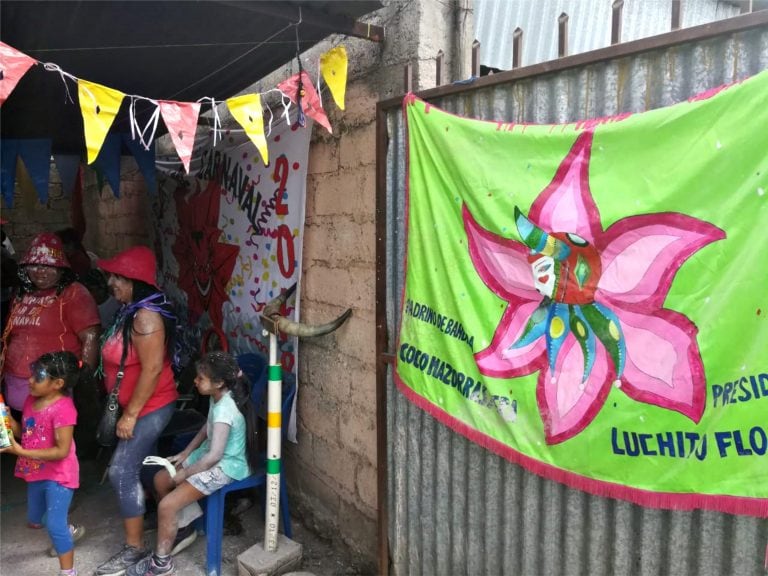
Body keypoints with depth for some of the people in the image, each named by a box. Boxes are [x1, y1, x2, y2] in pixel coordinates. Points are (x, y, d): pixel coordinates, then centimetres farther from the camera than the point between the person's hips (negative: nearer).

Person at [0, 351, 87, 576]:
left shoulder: (63, 408, -27)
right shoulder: (31, 400, -2)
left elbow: (62, 450, -27)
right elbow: (24, 434, 7)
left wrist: (22, 452, -29)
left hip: (58, 476, -9)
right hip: (36, 473, 9)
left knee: (54, 525, -9)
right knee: (34, 521, 25)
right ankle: (70, 531, 51)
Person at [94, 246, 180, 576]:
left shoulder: (146, 315, -25)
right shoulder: (130, 310, 6)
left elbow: (152, 369, -27)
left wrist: (130, 415, -22)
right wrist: (127, 410, 17)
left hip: (149, 408, -10)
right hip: (139, 406, 10)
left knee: (122, 473, -5)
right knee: (142, 466, 21)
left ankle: (134, 548, 9)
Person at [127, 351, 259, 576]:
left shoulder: (225, 409, -31)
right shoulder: (218, 397, -2)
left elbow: (214, 456, -30)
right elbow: (207, 428, 15)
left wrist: (183, 475, -17)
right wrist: (184, 454, 11)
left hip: (226, 466, -10)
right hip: (211, 454, 10)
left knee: (167, 506, -14)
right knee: (161, 479, 13)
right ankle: (183, 529, 30)